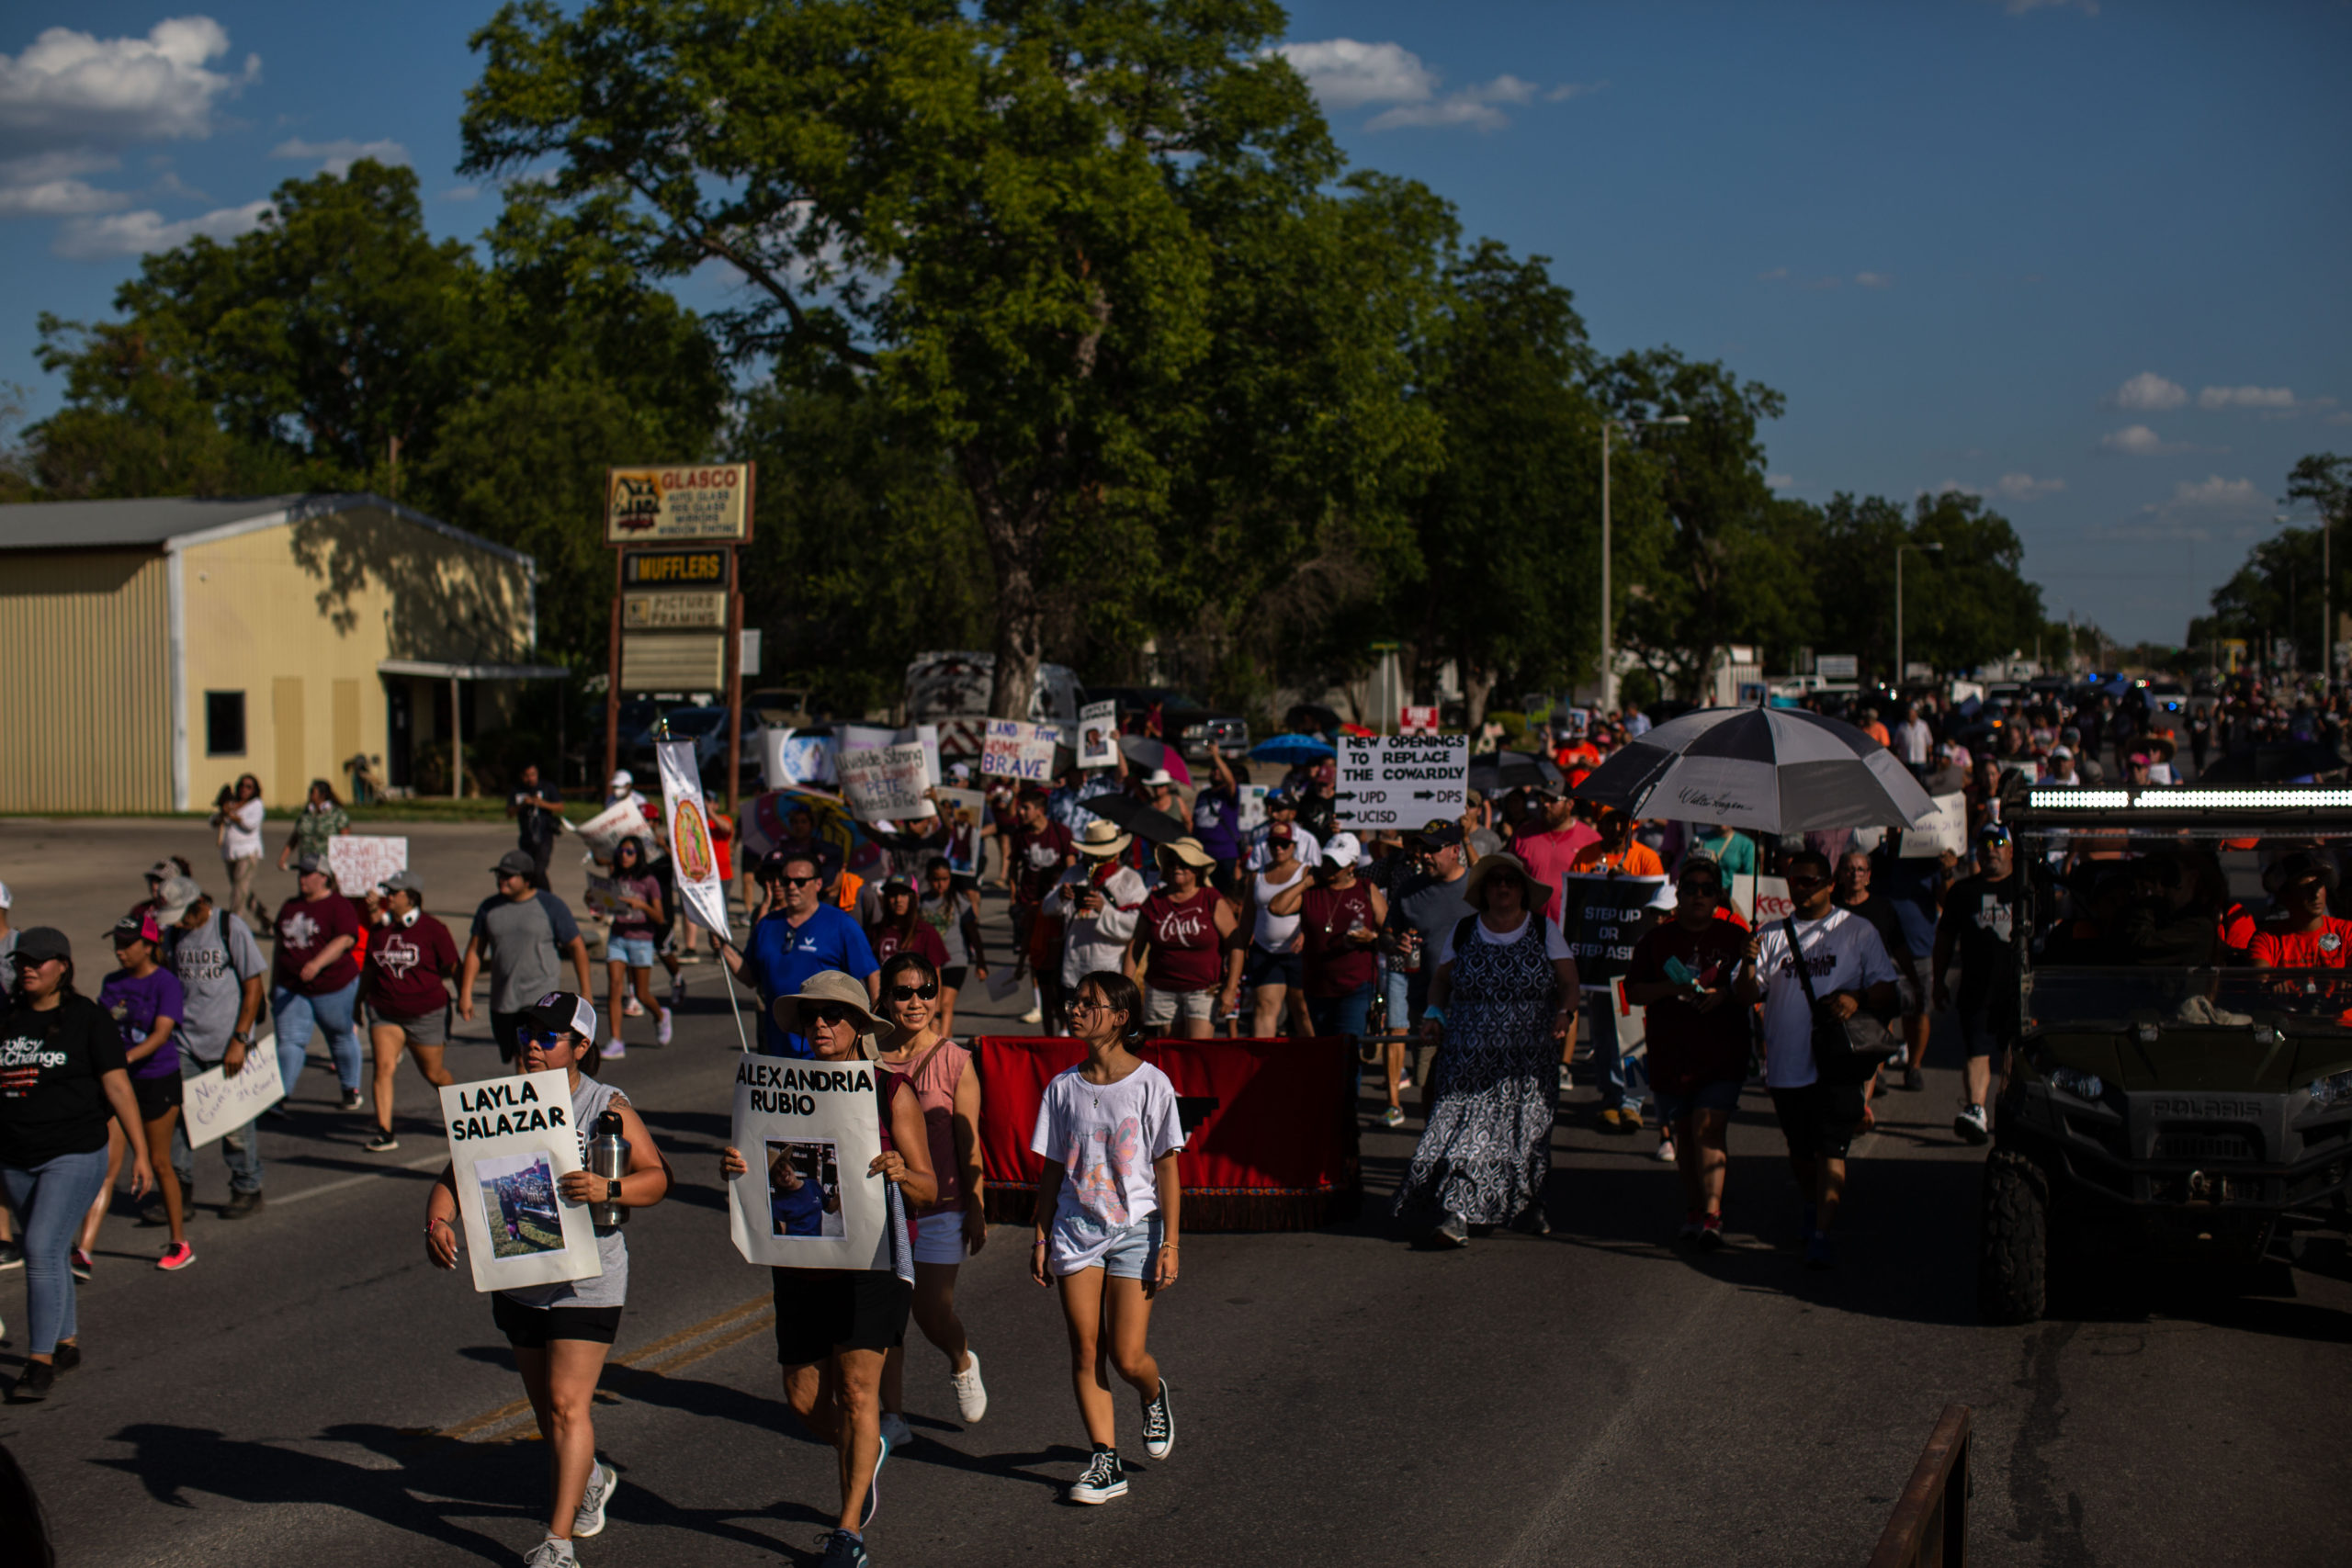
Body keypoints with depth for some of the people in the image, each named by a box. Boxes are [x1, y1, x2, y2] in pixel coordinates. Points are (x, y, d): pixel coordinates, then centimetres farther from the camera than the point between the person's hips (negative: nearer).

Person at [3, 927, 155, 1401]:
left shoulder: (87, 1018, -6)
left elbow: (118, 1087, -7)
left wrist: (140, 1153, -9)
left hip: (73, 1156, -5)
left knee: (41, 1249, -15)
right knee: (49, 1253, 15)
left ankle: (40, 1362, -11)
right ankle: (67, 1343, 31)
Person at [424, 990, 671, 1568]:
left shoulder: (608, 1108, -8)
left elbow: (657, 1178, -11)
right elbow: (455, 1176, 3)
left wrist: (608, 1189, -30)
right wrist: (438, 1221, -18)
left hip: (587, 1280, -5)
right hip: (517, 1278, 5)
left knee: (566, 1402, -11)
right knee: (548, 1406, 17)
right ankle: (590, 1478, 47)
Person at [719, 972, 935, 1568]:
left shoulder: (891, 1094, -4)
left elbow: (929, 1191, -5)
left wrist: (901, 1174, -28)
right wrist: (734, 1168, -19)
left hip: (872, 1259, -4)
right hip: (799, 1262, 4)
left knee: (857, 1389, -12)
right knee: (804, 1398, 6)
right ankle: (866, 1453, 38)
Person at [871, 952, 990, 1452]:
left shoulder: (955, 1062, -6)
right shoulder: (869, 1056, 1)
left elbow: (970, 1142, -5)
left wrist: (977, 1209, -6)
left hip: (938, 1204, -3)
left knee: (933, 1312, -3)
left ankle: (962, 1363, 31)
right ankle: (893, 1416, 19)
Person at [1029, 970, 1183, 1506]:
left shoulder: (1150, 1085, -7)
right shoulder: (1064, 1088, 4)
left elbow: (1167, 1170, -5)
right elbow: (1052, 1170, 10)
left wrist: (1170, 1244, -8)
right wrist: (1041, 1239, 7)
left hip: (1136, 1229, -3)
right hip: (1076, 1230, 4)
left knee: (1127, 1356, -7)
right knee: (1085, 1353, -1)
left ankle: (1154, 1397, 28)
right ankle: (1105, 1462, 7)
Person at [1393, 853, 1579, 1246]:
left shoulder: (1545, 931, 7)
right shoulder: (1463, 932, 9)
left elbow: (1569, 982, 5)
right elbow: (1441, 979, 16)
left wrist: (1564, 1014, -13)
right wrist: (1434, 1014, -1)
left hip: (1528, 1063, 0)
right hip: (1470, 1061, 0)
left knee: (1525, 1131, 2)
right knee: (1464, 1124, -11)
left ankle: (1525, 1205, 23)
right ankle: (1456, 1213, -15)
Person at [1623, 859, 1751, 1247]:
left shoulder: (1734, 937, 6)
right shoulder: (1656, 939, 8)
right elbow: (1633, 991, 4)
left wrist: (1724, 993, -10)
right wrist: (1672, 988, -13)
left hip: (1723, 1054, -2)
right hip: (1670, 1052, 2)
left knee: (1708, 1128, -15)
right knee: (1683, 1133, 10)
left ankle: (1712, 1212, -19)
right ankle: (1693, 1209, 24)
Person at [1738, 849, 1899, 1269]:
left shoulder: (1857, 931, 5)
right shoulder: (1774, 935, 13)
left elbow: (1886, 990, 3)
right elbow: (1747, 995, 8)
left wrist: (1857, 1001, -18)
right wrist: (1749, 963, -13)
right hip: (1787, 1064, 4)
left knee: (1831, 1150, -11)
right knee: (1800, 1151, 15)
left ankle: (1821, 1233, -14)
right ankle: (1814, 1205, 40)